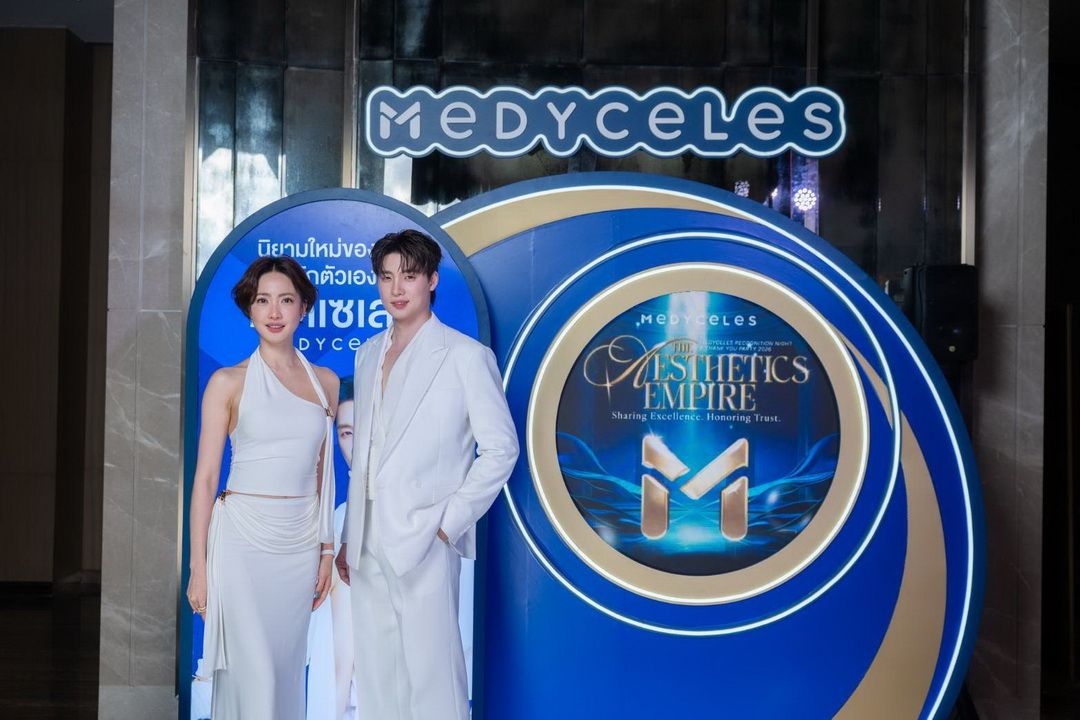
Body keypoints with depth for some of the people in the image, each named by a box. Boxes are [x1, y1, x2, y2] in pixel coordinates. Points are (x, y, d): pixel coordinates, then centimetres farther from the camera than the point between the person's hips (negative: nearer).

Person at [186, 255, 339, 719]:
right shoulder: (228, 382, -2)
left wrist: (326, 549, 11)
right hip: (243, 539, -3)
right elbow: (205, 477, -2)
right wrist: (199, 566, -5)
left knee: (286, 671, 9)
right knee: (254, 674, -5)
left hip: (301, 544, 4)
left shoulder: (325, 382, 8)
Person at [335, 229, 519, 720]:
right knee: (376, 679, 12)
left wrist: (448, 526, -10)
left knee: (432, 678, -3)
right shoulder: (369, 353, 14)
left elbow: (500, 449, -5)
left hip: (423, 543, -6)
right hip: (368, 545, 6)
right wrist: (349, 538, 16)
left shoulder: (466, 356, -5)